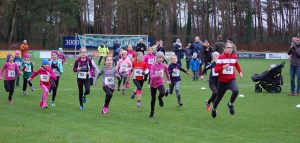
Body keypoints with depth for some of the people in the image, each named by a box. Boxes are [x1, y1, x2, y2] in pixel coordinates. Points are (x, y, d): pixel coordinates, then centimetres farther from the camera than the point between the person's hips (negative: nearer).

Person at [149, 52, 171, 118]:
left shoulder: (164, 66, -6)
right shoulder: (153, 66, -14)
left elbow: (167, 73, 13)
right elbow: (151, 76, -23)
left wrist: (169, 80, 26)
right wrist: (157, 76, -42)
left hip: (160, 83, 1)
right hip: (153, 84, -1)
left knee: (162, 93, -29)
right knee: (153, 98, 8)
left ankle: (160, 98, 9)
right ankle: (152, 112, 29)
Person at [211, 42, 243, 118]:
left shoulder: (234, 56, 0)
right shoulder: (221, 57, -12)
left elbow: (237, 64, 23)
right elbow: (216, 70, -14)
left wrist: (240, 72, 7)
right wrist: (223, 67, -31)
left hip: (231, 80, 1)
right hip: (222, 81, -1)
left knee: (235, 91, -30)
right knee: (219, 97, 13)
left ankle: (230, 104, -3)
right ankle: (214, 109, 45)